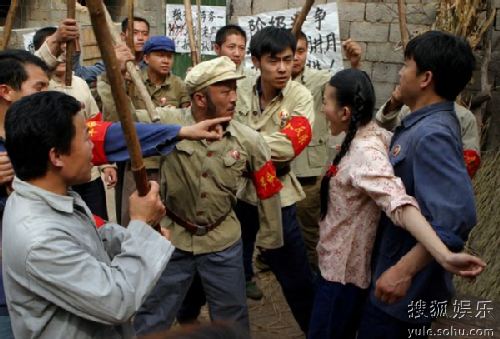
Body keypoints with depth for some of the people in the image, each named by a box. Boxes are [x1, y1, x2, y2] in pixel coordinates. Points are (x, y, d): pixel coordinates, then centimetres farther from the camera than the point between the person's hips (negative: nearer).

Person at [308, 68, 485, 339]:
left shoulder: (364, 153, -31)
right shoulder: (373, 134, -5)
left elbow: (399, 204, -45)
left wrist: (445, 257, -55)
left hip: (343, 271, -9)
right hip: (342, 264, 9)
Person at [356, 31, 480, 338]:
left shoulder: (431, 135, -27)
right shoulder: (427, 123, 5)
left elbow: (459, 215, -36)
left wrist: (404, 270, -34)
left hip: (404, 288, -9)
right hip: (394, 267, 9)